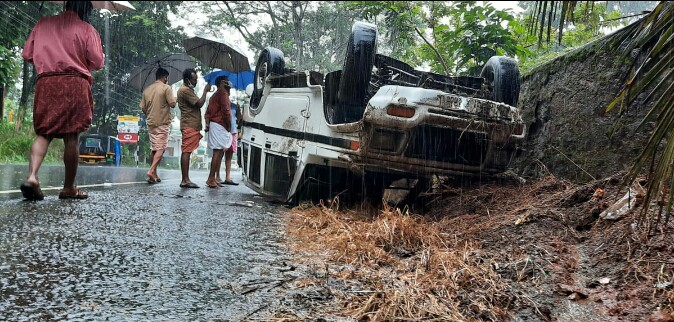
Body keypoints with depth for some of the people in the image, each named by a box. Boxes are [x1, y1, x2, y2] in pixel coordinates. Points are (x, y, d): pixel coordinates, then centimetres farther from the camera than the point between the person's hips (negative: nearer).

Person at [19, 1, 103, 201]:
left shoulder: (43, 24, 12)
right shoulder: (87, 29, 2)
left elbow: (27, 54, 13)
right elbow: (97, 63, -3)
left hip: (46, 83, 3)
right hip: (75, 84, -3)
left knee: (44, 133, 7)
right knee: (72, 137, 0)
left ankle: (32, 176, -15)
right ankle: (69, 188, 5)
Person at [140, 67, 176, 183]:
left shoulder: (147, 89, 10)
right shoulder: (166, 88, -8)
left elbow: (143, 107, 11)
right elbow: (172, 104, -13)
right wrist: (174, 99, 8)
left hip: (151, 123, 6)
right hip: (162, 123, -6)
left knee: (154, 149, 13)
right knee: (160, 149, -7)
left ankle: (154, 174, 14)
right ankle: (151, 171, -22)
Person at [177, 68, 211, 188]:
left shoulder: (186, 90, 23)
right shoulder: (185, 90, -11)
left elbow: (196, 104, 25)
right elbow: (199, 103, -16)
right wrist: (205, 91, -7)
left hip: (191, 125, 11)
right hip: (189, 125, -11)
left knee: (186, 152, 8)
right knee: (186, 152, -12)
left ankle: (185, 180, 9)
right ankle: (185, 180, -13)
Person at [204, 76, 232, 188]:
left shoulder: (214, 95, 25)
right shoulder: (223, 92, -6)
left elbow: (207, 113, 20)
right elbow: (226, 111, -16)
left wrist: (207, 124, 9)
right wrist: (229, 127, -8)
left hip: (213, 124, 10)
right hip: (220, 126, -10)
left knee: (218, 152, 10)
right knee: (218, 152, -10)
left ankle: (212, 179, 10)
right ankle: (211, 179, -11)